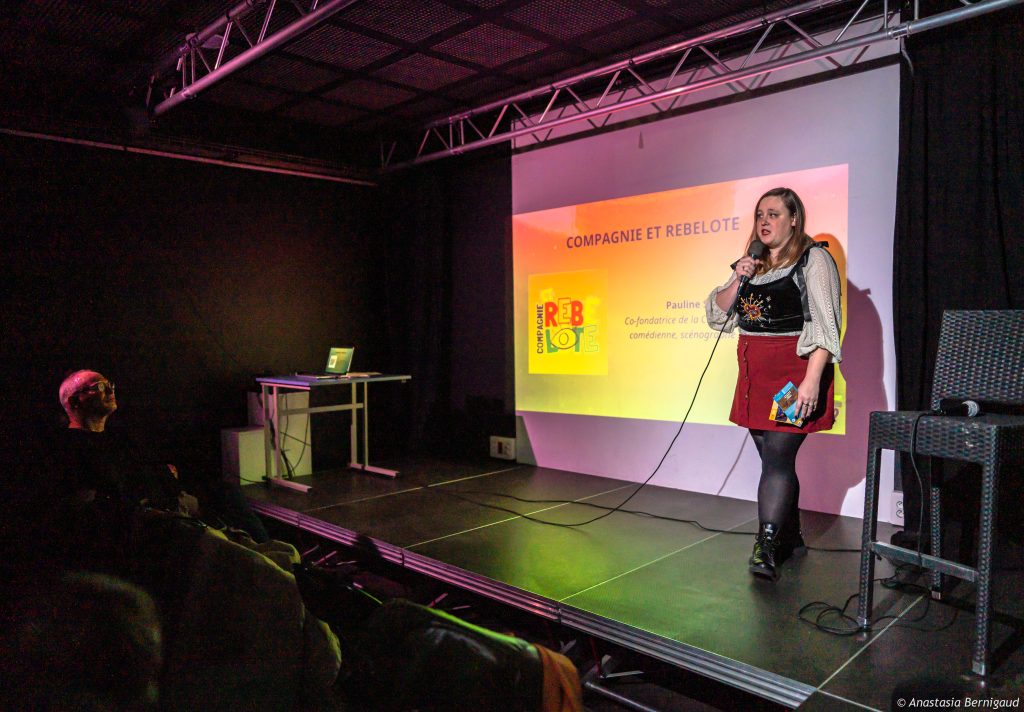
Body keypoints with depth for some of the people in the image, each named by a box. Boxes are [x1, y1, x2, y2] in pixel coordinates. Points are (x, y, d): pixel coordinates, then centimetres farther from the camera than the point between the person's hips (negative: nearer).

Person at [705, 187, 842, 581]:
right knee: (775, 459, 12)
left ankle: (766, 548, -6)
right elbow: (717, 313, 14)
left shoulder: (813, 259, -4)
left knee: (777, 458, -10)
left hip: (793, 374, -7)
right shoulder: (752, 264, 16)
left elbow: (825, 325, -13)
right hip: (756, 374, 7)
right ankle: (790, 537, 25)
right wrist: (737, 280, -3)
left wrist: (811, 380, -22)